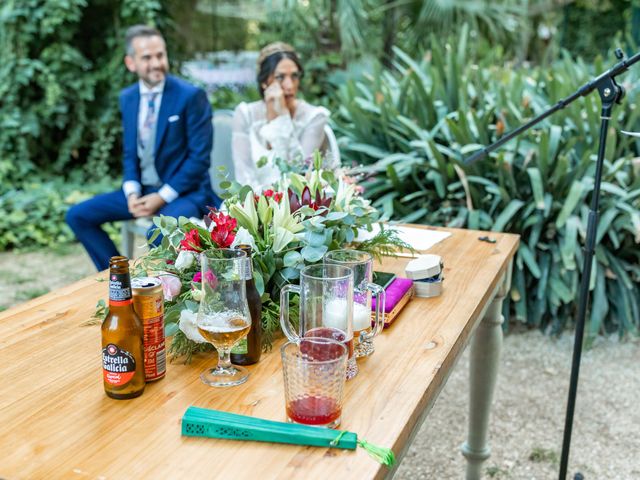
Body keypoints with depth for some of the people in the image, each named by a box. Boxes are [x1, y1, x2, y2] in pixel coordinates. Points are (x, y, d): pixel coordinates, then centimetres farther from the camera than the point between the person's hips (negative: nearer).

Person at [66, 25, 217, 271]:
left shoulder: (191, 95, -11)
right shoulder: (127, 97, 8)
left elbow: (200, 157, -13)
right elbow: (129, 152, 15)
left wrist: (162, 197, -17)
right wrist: (132, 192, -4)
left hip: (184, 191, -7)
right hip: (142, 190, 7)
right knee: (77, 215, 0)